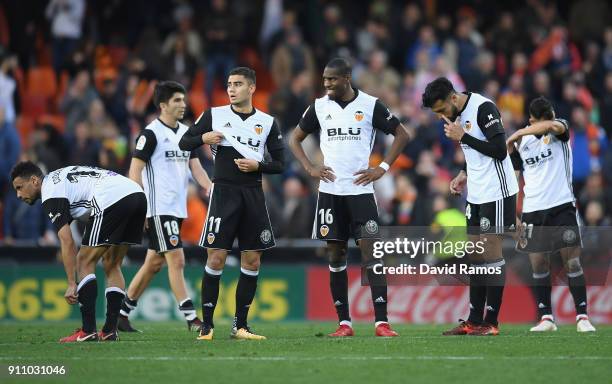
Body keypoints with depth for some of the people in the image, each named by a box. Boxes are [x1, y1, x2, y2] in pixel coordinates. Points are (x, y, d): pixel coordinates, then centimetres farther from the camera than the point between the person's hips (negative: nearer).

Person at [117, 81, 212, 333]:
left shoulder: (186, 132, 14)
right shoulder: (151, 133, -9)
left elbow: (195, 166, 11)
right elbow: (135, 170, -9)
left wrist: (211, 189, -7)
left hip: (177, 208, 8)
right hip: (159, 209, -8)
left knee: (154, 263, 11)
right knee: (176, 260, -11)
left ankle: (121, 312, 21)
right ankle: (190, 317, -11)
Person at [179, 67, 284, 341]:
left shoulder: (267, 122, 7)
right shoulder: (214, 115, 5)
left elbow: (279, 164, 8)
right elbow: (184, 143, 8)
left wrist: (257, 166, -10)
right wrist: (203, 138, -12)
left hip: (253, 193, 2)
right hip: (223, 192, -2)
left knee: (252, 261, 2)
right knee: (216, 258, -7)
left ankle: (240, 326, 11)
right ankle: (206, 325, -1)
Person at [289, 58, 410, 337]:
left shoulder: (370, 105, -2)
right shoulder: (319, 107, 6)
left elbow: (401, 135, 5)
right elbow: (295, 139, 17)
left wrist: (382, 169, -3)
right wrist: (310, 169, 3)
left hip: (361, 189, -3)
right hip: (330, 191, 3)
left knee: (371, 252, -10)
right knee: (336, 256, 4)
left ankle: (381, 321, -13)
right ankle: (344, 322, 9)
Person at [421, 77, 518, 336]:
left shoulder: (483, 108, -18)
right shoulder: (457, 115, 11)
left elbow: (499, 151, -23)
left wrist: (463, 137, -19)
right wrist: (464, 175, 9)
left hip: (496, 192, -9)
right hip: (476, 194, 9)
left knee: (491, 251, -6)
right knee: (475, 254, 9)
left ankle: (491, 322, -1)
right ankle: (474, 321, 13)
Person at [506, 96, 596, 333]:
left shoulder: (560, 132, 0)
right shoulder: (524, 143, 10)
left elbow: (551, 126, -26)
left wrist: (517, 134, -20)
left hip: (562, 206, -3)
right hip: (533, 210, 3)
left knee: (572, 262, -7)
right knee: (538, 265, 1)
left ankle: (582, 317, -5)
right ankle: (546, 318, 9)